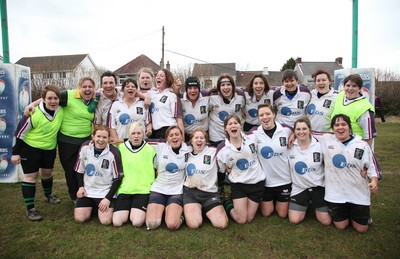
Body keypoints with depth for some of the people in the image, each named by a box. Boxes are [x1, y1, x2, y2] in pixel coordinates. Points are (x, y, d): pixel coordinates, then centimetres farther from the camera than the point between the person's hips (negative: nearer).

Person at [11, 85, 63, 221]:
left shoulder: (61, 110, -14)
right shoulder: (34, 114, -26)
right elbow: (19, 133, -17)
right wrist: (15, 153, -13)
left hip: (49, 148, 5)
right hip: (30, 148, -5)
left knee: (47, 172, 20)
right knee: (31, 176, 0)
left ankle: (48, 195, 46)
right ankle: (30, 208, 9)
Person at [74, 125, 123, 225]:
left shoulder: (114, 153, -17)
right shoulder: (85, 147, -7)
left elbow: (118, 178, -11)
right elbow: (79, 170, 8)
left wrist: (108, 198, -12)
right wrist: (81, 186, -2)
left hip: (106, 192, -3)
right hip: (87, 190, 3)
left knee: (106, 221, -15)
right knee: (79, 218, -8)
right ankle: (91, 206, 22)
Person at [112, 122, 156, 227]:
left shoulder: (150, 149, 1)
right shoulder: (121, 147, 5)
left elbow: (157, 171, 7)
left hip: (143, 191, -2)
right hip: (124, 190, 2)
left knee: (137, 222, -18)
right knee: (117, 222, -11)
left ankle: (136, 212, 14)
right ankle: (128, 211, 18)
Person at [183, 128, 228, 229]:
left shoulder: (213, 152, 0)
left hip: (209, 192, -1)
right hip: (190, 192, 1)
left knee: (222, 224, -16)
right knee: (193, 224, -22)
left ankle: (204, 210, 14)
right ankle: (190, 209, 12)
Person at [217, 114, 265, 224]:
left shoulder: (252, 138, -9)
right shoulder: (223, 150, -12)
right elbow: (227, 170, 4)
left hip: (257, 182, 2)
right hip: (238, 184, -2)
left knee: (249, 218, 8)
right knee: (241, 220, 0)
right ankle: (229, 206, 28)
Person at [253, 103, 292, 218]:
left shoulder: (286, 130, -9)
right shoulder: (255, 133, -11)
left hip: (284, 179, 0)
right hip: (265, 180, 0)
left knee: (282, 214, 11)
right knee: (266, 213, 12)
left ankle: (278, 201, 43)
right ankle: (271, 201, 43)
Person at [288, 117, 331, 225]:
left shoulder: (320, 146, -9)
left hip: (319, 187, 0)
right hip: (299, 188, 1)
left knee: (326, 221, -1)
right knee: (294, 220, -5)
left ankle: (314, 203, 28)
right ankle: (306, 204, 24)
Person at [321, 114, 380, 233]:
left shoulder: (363, 145, -2)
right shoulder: (326, 139, -2)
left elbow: (372, 166, 0)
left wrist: (374, 181, -16)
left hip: (359, 193, 1)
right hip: (336, 193, 0)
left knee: (362, 229, 7)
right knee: (341, 226, 6)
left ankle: (352, 212, 39)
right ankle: (344, 212, 39)